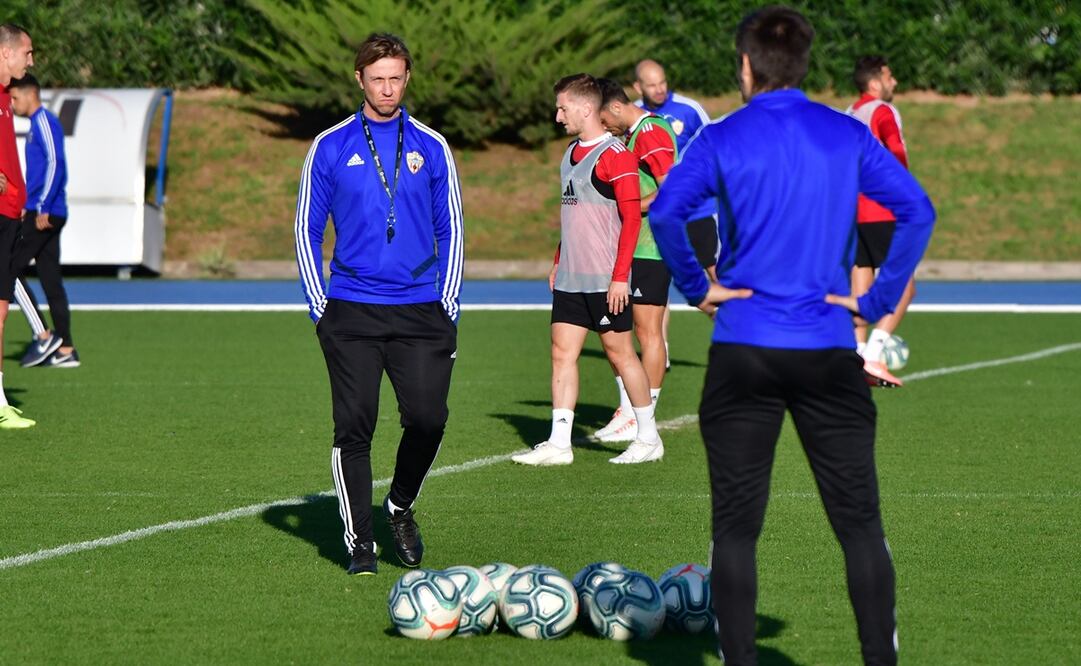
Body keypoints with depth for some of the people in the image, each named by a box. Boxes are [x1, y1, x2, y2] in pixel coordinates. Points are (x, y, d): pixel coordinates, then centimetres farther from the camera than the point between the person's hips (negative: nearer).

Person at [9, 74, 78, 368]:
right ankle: (65, 350, 6)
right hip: (44, 214, 10)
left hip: (43, 215, -10)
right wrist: (27, 207, 24)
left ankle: (42, 336, -9)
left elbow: (55, 165, -19)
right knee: (50, 278, 7)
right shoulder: (38, 124, 20)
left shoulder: (45, 123, -10)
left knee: (10, 269, -9)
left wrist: (42, 208, -22)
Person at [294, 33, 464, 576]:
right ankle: (359, 541, 5)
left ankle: (401, 507, 20)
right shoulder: (330, 148, 5)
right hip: (351, 313, -1)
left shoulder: (431, 147, 8)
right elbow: (308, 230, 9)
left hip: (420, 312, 1)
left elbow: (450, 229, 12)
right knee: (353, 428, -4)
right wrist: (319, 306, 2)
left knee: (427, 419, -7)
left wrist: (448, 306, 5)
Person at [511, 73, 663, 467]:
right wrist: (558, 262, 20)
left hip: (605, 281, -8)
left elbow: (632, 217, -15)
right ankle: (558, 443, 1)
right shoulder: (571, 154, 14)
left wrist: (619, 276, -19)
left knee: (619, 352, 0)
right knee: (562, 351, 2)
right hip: (570, 278, 8)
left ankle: (649, 439, 12)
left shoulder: (614, 155, -13)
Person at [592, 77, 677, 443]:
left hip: (650, 247, -10)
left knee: (648, 331, -5)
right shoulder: (632, 134, 17)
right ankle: (627, 410, 16)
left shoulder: (651, 132, -14)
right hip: (629, 246, 10)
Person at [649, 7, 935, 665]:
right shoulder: (850, 136, 3)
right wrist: (877, 301, -2)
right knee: (860, 521, 6)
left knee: (737, 528, 5)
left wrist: (698, 287, -5)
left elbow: (664, 212, -16)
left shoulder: (723, 139, -2)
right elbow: (918, 211, -5)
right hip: (830, 353, 1)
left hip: (743, 356, -1)